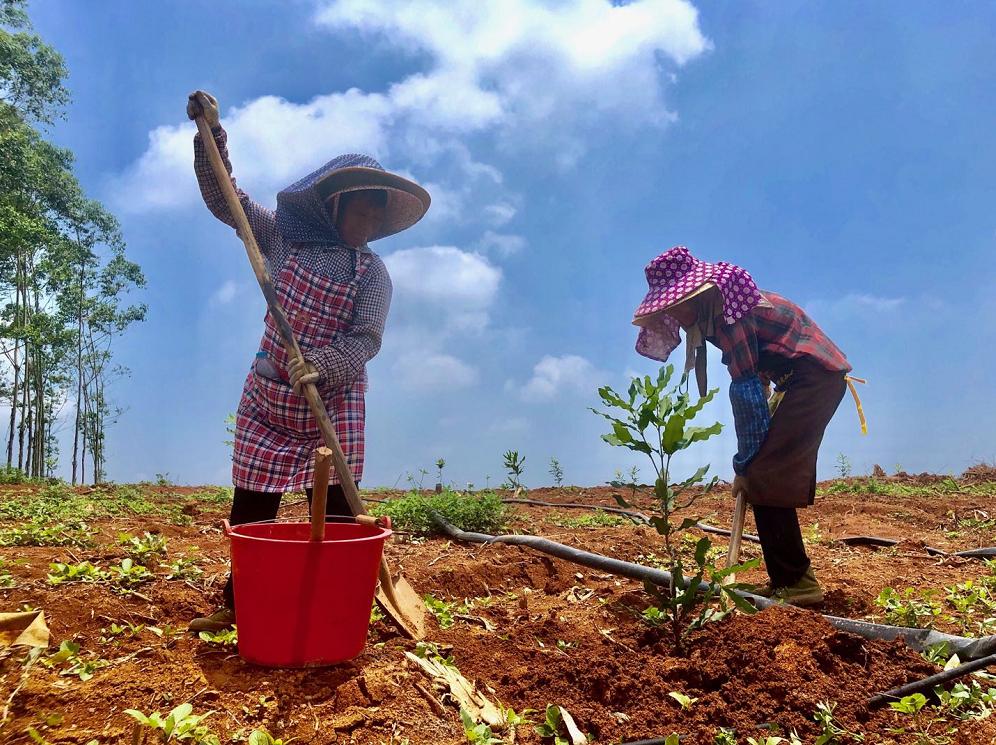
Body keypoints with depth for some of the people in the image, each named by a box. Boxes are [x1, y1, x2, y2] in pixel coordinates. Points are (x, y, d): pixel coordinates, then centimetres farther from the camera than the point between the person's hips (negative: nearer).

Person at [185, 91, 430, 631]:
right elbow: (224, 199, 8)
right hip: (268, 397, 2)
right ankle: (238, 605, 26)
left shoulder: (373, 272, -2)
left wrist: (321, 366, -30)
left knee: (333, 513, -2)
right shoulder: (283, 236, 3)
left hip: (334, 402, -1)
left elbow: (366, 339, -12)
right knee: (250, 508, 8)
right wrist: (211, 132, -2)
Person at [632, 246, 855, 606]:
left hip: (816, 376, -10)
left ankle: (798, 582, -8)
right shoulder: (720, 309, 10)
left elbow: (746, 390, -19)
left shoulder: (728, 314, -19)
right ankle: (785, 580, 14)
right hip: (819, 377, 10)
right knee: (779, 478, 9)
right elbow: (754, 373, 18)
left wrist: (745, 463, -14)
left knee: (765, 477, -12)